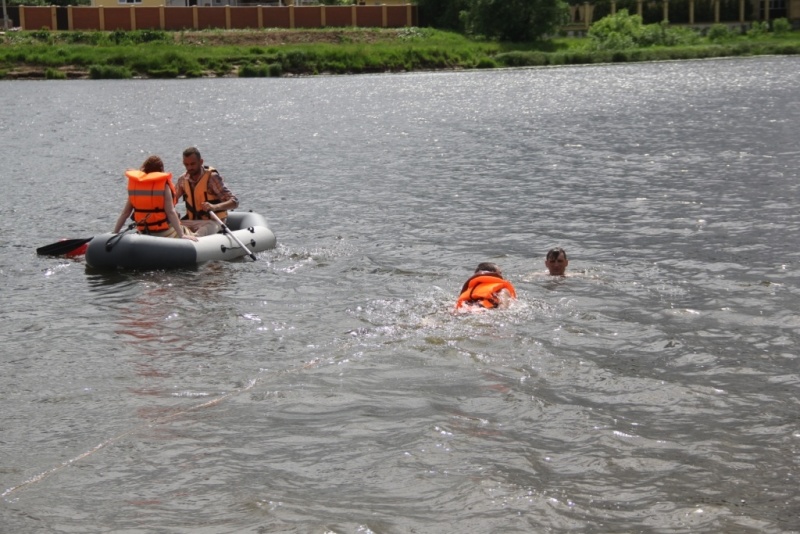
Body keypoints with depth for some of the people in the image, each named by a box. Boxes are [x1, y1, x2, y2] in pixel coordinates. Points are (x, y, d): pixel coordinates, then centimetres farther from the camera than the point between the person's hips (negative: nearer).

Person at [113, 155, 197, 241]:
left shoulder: (134, 184, 2)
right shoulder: (163, 185, -11)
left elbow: (125, 213, 2)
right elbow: (170, 212, -18)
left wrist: (114, 234, 8)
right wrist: (181, 235, -19)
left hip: (144, 234, 5)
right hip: (166, 233, -5)